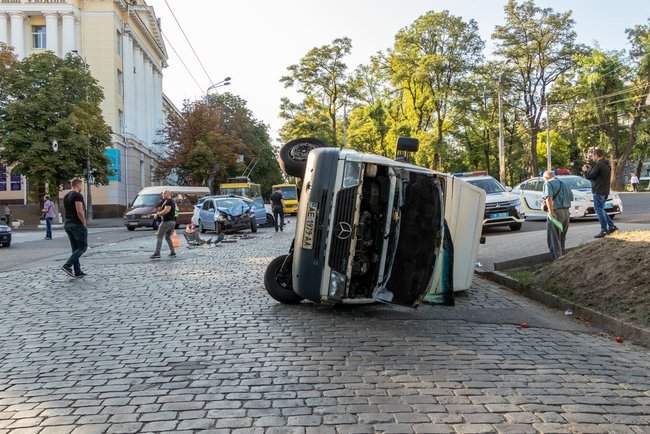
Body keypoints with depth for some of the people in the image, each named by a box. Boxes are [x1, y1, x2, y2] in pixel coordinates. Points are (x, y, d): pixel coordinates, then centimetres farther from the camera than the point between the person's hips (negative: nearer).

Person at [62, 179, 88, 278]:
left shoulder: (66, 196, 15)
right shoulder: (78, 195, -15)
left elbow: (65, 212, 19)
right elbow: (79, 212, -23)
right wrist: (84, 223, -13)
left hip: (68, 225, 9)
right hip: (77, 225, -9)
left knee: (75, 249, 10)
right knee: (83, 247, -2)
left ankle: (77, 272, 10)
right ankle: (67, 265, -13)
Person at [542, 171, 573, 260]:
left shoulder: (548, 184, -7)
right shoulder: (563, 183, 17)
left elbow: (548, 197, -23)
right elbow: (571, 197, 22)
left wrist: (551, 211, -26)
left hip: (556, 212, -8)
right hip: (566, 212, 8)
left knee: (553, 238, -1)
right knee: (562, 238, 21)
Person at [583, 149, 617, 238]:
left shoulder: (599, 165, -17)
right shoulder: (607, 164, 13)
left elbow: (590, 176, -16)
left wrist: (586, 170, 3)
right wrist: (591, 168, 16)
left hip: (598, 191, -9)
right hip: (605, 191, 9)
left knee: (599, 210, -4)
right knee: (601, 210, 19)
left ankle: (604, 230, -3)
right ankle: (611, 226, 17)